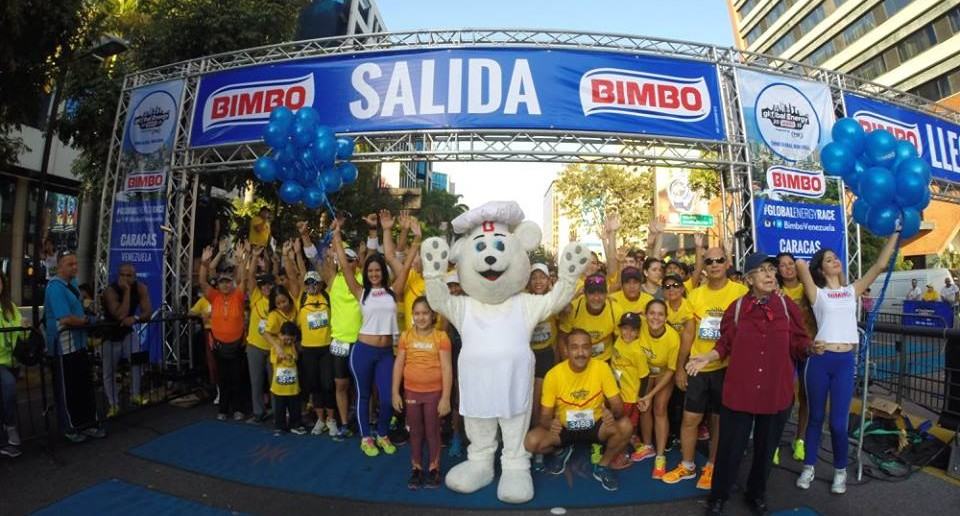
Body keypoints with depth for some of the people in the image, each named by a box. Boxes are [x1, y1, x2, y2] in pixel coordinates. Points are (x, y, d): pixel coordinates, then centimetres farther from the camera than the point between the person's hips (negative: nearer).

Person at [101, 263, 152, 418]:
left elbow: (148, 312, -20)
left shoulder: (140, 288, -15)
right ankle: (113, 404, 22)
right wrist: (127, 291, -39)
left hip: (129, 331, 2)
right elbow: (120, 316, -38)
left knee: (137, 359, -20)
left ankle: (135, 395, -2)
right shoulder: (110, 290, -26)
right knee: (108, 371, 6)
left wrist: (135, 318, -40)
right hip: (111, 333, -2)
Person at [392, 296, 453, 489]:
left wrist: (445, 398, -12)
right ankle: (416, 469, 29)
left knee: (432, 432, 10)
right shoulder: (406, 336, -2)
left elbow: (447, 368, -10)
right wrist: (395, 393, -1)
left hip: (434, 393, -2)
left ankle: (434, 469, 25)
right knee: (415, 432, 15)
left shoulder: (440, 336, -10)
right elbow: (398, 365, 2)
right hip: (411, 392, 3)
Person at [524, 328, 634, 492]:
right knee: (531, 442, -26)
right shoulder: (554, 374, -18)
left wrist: (612, 413, -39)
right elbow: (545, 415, -12)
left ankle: (602, 466, 1)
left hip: (595, 426, 0)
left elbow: (618, 405, -14)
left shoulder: (602, 367, -17)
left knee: (626, 426, -29)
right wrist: (550, 423, -37)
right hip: (564, 428, 0)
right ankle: (562, 451, 11)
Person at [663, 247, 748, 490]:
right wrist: (680, 368, 7)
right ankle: (687, 466, 26)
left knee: (719, 419, 11)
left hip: (726, 367, -3)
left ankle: (711, 467, 28)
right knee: (690, 418, 9)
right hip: (697, 367, 3)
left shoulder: (741, 292, -7)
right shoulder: (696, 294, 3)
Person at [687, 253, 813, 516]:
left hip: (776, 390, 2)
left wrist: (811, 348, -20)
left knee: (766, 447, 18)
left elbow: (798, 343, 1)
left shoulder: (787, 305, -2)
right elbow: (726, 343, 2)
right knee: (730, 446, 7)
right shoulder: (737, 307, -3)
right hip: (739, 389, -1)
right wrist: (708, 356, -13)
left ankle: (756, 494, 42)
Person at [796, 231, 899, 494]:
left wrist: (895, 234, 9)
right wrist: (806, 265, 10)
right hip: (820, 360, -2)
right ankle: (809, 467, 23)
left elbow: (880, 265, 8)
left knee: (838, 422, 2)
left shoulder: (852, 291, 13)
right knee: (816, 417, 10)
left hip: (846, 361, 2)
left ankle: (840, 471, 22)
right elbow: (800, 264, -10)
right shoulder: (817, 294, 3)